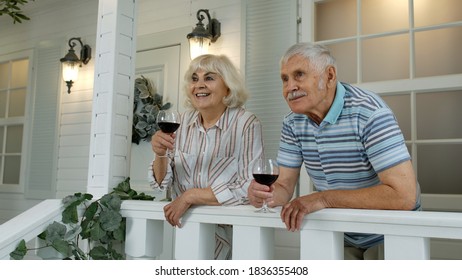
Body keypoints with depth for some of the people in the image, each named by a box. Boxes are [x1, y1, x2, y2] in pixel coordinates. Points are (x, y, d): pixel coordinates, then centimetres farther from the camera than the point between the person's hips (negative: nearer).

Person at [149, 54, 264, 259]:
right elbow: (163, 181, 3)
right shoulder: (184, 121, 0)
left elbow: (249, 189, -22)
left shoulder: (246, 124, -14)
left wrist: (190, 196, -20)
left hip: (228, 232, -3)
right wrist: (160, 154, -17)